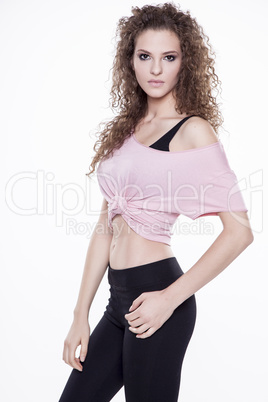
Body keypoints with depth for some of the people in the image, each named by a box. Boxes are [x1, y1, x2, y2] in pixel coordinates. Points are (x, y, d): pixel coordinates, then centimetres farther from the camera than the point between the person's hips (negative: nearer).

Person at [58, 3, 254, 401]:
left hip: (154, 292, -7)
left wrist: (170, 298, -14)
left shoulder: (192, 130, -7)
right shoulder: (127, 129, 12)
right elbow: (106, 227, 11)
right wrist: (81, 315, 9)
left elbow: (239, 230, -13)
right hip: (120, 297, 7)